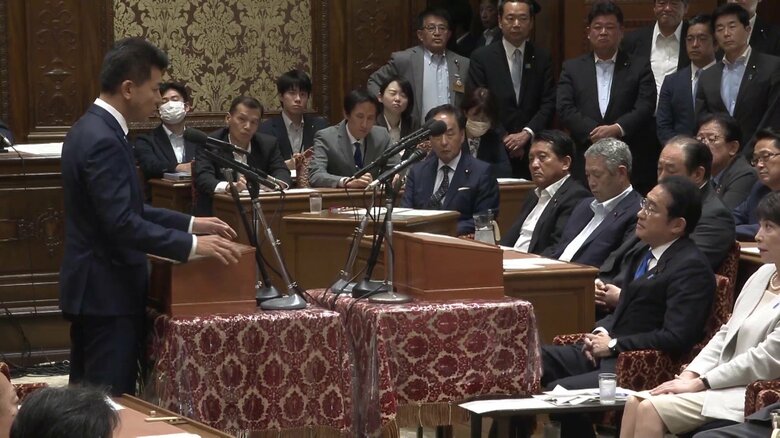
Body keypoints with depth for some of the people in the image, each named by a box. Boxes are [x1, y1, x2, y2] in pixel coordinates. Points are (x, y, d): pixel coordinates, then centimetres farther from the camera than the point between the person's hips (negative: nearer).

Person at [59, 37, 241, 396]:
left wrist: (190, 223, 12)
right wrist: (192, 245, -23)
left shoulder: (92, 128, 11)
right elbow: (122, 224, -27)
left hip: (94, 288, 11)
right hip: (108, 292, -11)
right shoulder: (103, 140, -21)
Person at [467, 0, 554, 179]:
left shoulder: (542, 58, 8)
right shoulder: (481, 57, 1)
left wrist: (527, 133, -12)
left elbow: (549, 103, 3)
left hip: (532, 152, 2)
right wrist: (504, 140, -9)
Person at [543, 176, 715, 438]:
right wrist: (602, 332, 5)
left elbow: (675, 338, -20)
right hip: (606, 352, 9)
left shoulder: (691, 267, -13)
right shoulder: (645, 253, 16)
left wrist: (613, 344, -15)